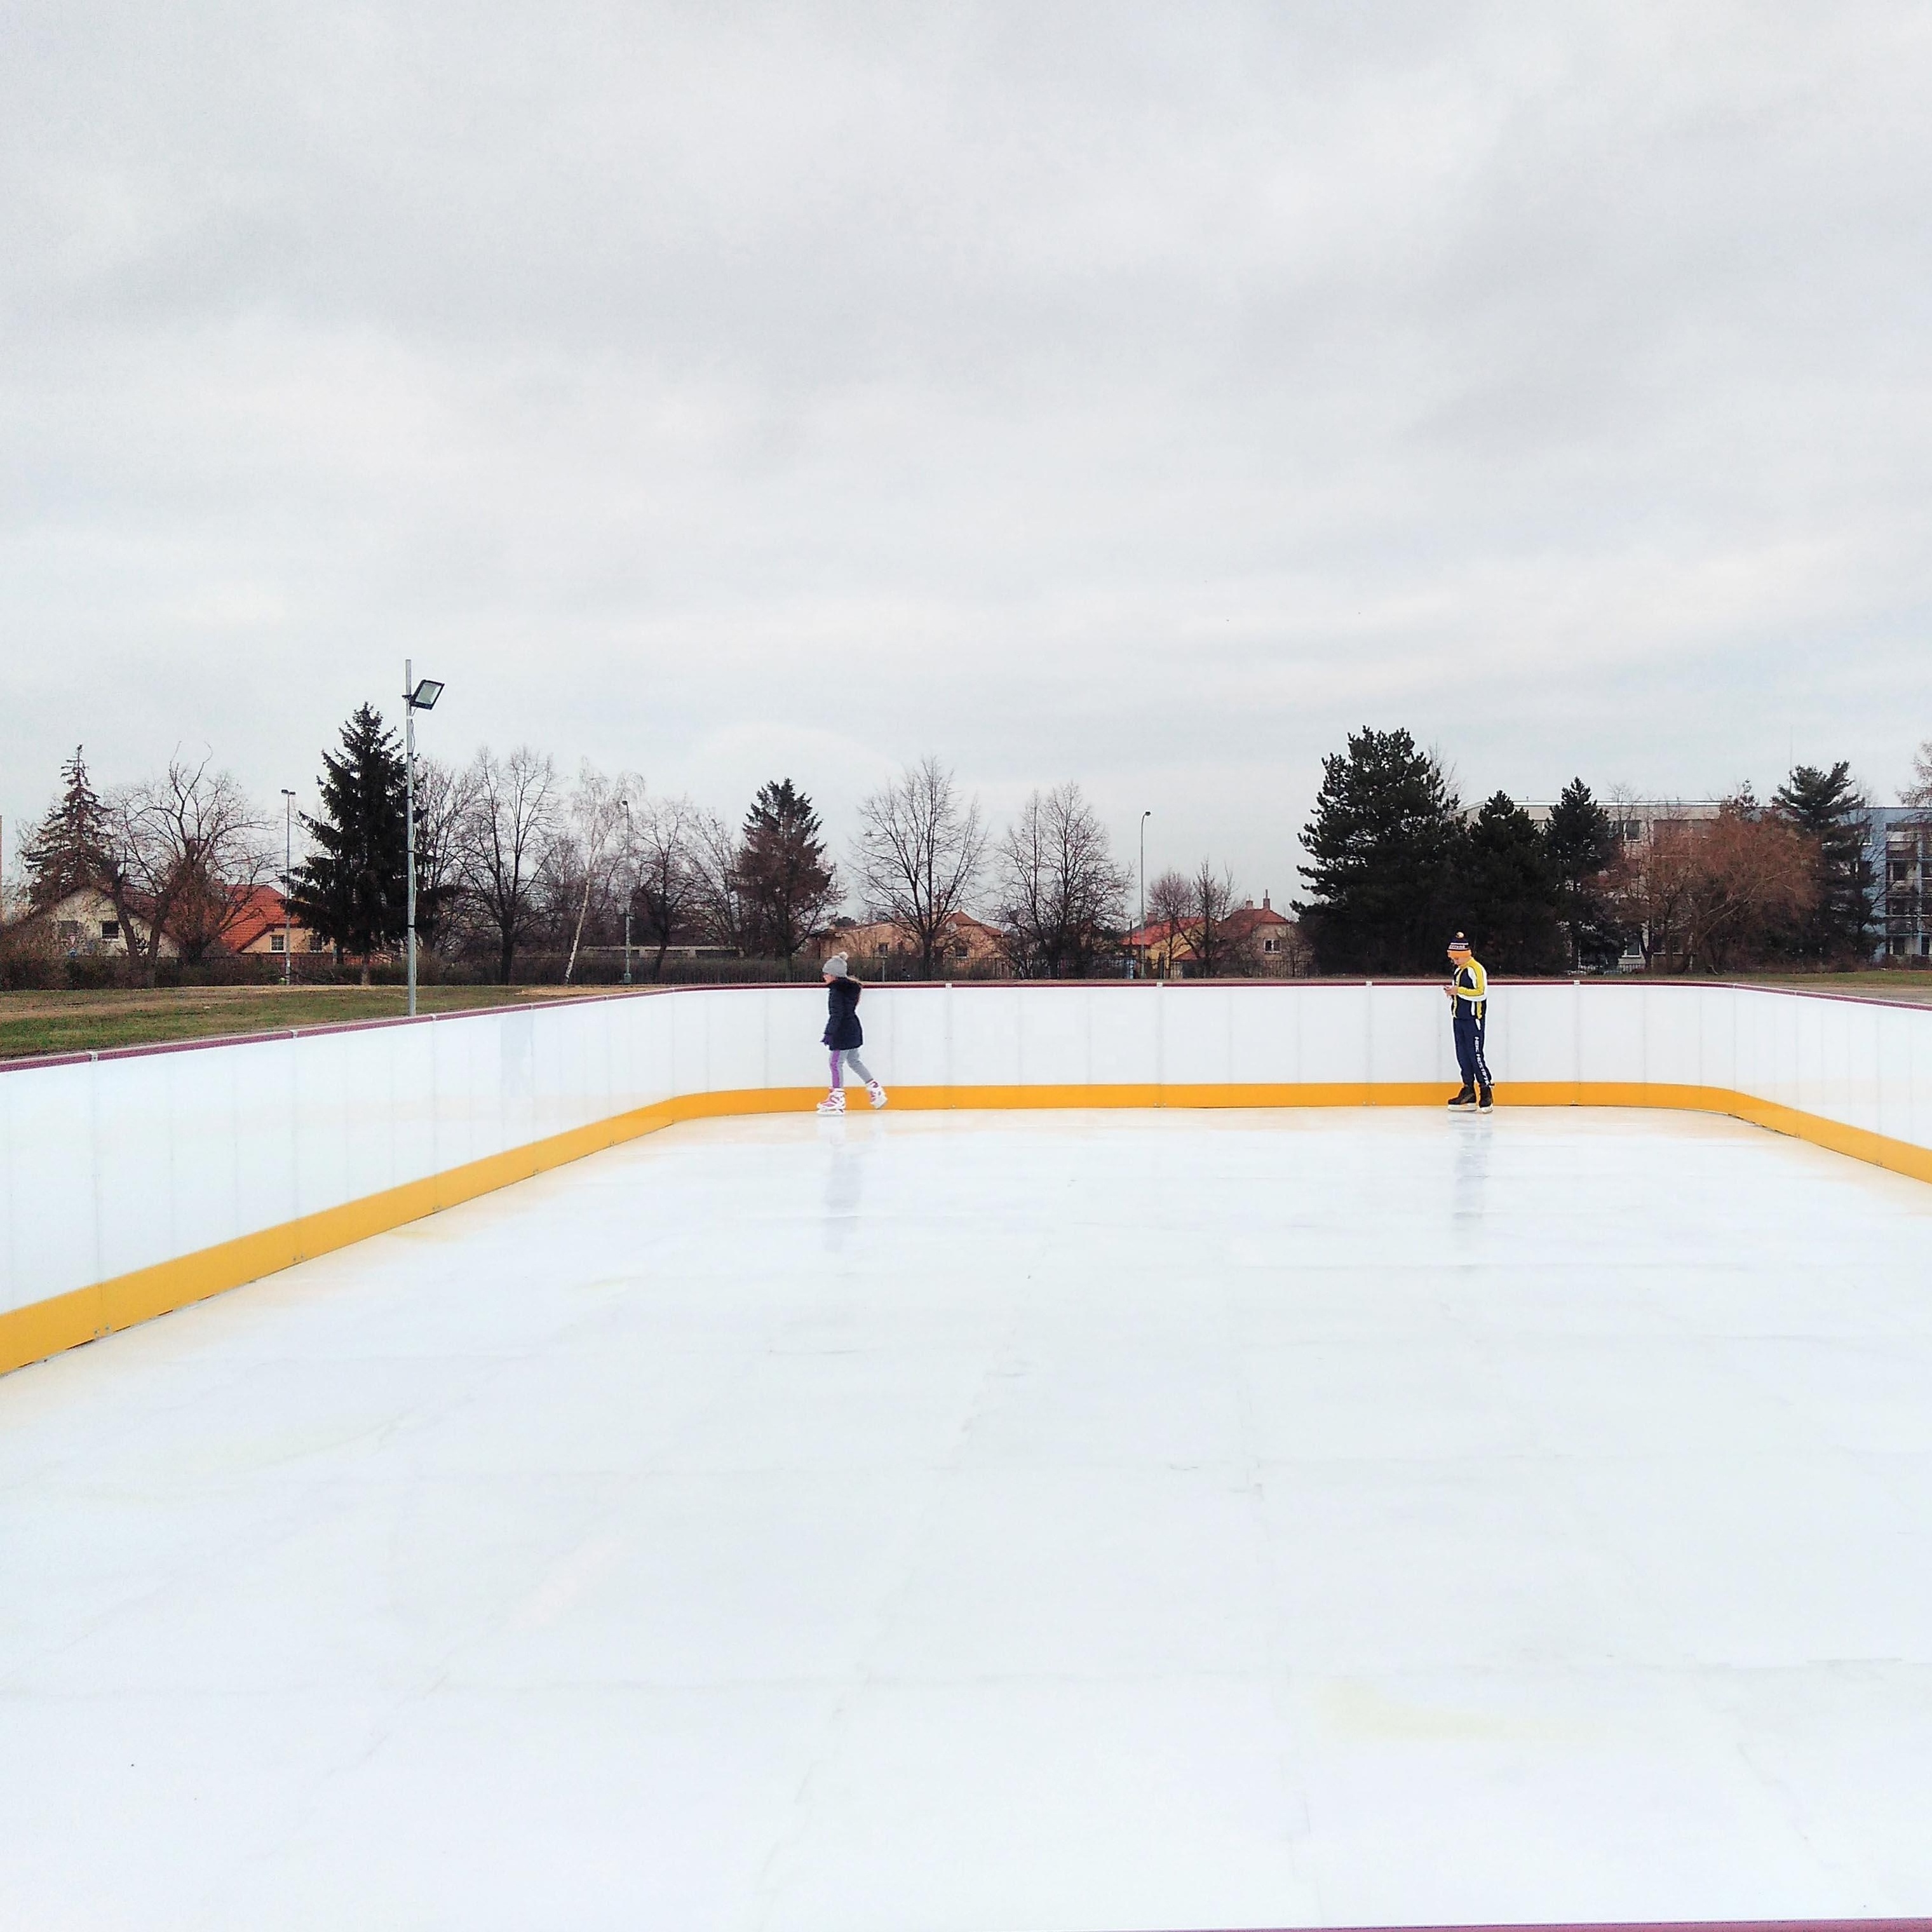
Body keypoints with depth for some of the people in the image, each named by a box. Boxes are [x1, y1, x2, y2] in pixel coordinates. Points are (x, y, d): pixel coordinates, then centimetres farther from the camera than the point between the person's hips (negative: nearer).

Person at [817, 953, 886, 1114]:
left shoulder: (836, 991, -16)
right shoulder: (850, 987, 11)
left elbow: (836, 1015, -21)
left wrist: (829, 1034, -20)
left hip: (843, 1033, -10)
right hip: (854, 1031, 10)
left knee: (836, 1063, -4)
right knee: (854, 1061, 20)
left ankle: (838, 1098, -4)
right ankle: (875, 1090, 23)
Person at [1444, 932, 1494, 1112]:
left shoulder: (1476, 969, -14)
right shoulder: (1456, 969, 14)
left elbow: (1482, 993, -22)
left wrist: (1459, 991, -22)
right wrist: (1451, 991, 5)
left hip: (1474, 1019, -9)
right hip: (1458, 1018, 9)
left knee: (1475, 1055, -10)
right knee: (1462, 1055, 9)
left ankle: (1487, 1094, -6)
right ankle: (1468, 1092, 16)